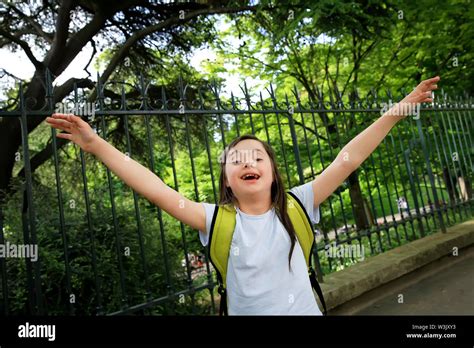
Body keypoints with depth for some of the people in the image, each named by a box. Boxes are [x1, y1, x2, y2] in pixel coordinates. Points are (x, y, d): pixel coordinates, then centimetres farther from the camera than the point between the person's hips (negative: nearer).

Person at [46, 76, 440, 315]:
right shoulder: (217, 219, -11)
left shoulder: (293, 207, -8)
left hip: (305, 310, 1)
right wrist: (96, 144, -20)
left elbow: (346, 161, -11)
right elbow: (156, 190, -17)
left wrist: (398, 110, -11)